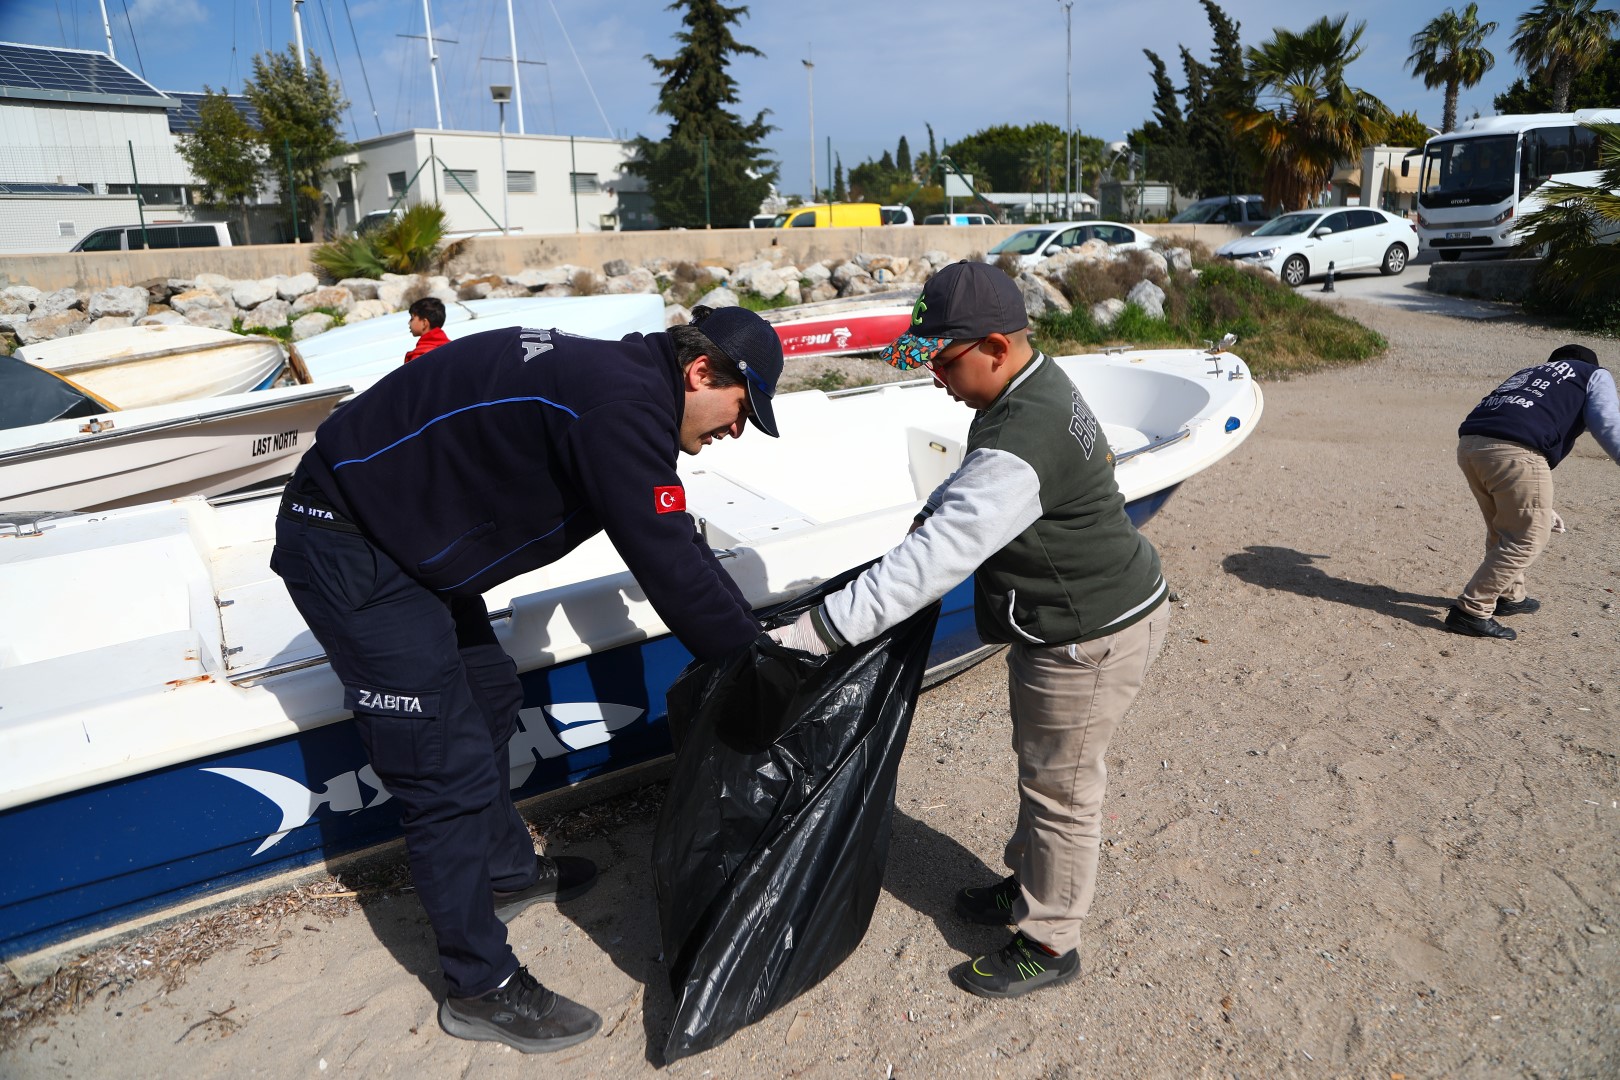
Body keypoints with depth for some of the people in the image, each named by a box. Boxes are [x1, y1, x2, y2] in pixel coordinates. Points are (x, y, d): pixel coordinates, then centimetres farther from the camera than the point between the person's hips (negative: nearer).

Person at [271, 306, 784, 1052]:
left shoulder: (608, 376, 7)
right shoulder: (625, 403, -25)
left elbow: (674, 544, 12)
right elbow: (670, 566, -24)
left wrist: (752, 636, 12)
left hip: (401, 536, 11)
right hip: (348, 554, -11)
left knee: (489, 695, 21)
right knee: (451, 766, -5)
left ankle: (507, 873, 41)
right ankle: (481, 988, 11)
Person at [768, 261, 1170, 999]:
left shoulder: (1019, 451, -34)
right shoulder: (1039, 383, 0)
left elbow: (930, 564, -38)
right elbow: (970, 482, 17)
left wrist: (812, 633, -36)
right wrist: (931, 514, 1)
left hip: (1090, 639, -10)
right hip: (1067, 619, 10)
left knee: (1059, 787, 8)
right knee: (1042, 766, 25)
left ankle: (1049, 944, 29)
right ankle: (1029, 886, 46)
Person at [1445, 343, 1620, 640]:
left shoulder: (1527, 373, 39)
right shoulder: (1594, 375, 23)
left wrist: (1539, 507, 46)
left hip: (1468, 444, 7)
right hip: (1514, 451, -7)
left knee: (1503, 529, 25)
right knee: (1527, 538, 4)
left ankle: (1509, 597, 37)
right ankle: (1471, 611, 1)